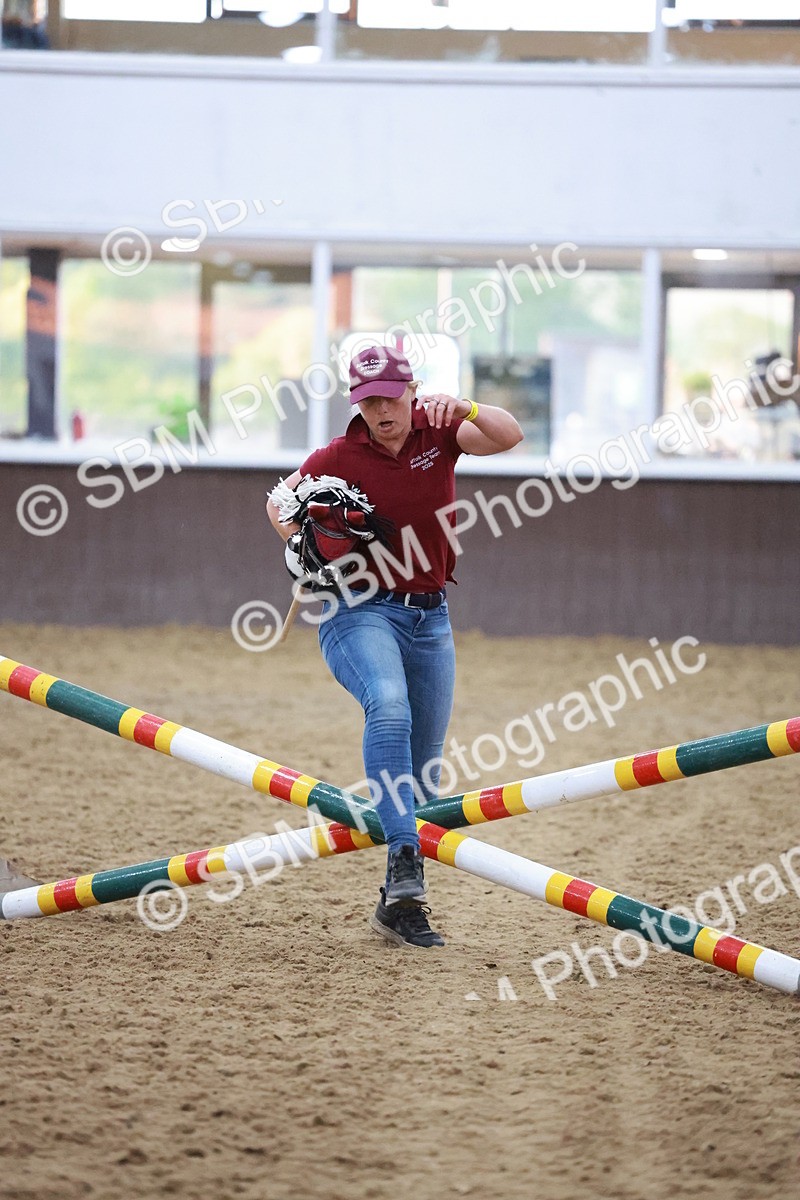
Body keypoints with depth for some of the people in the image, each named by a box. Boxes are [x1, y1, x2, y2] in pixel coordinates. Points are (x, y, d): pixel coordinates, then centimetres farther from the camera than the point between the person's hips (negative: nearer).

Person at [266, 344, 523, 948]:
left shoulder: (437, 432, -2)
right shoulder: (340, 458, -7)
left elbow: (510, 435, -16)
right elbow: (279, 499, 9)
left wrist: (464, 410, -33)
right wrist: (301, 540, -10)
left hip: (430, 619, 4)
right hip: (360, 610, -4)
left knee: (422, 773, 8)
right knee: (389, 708, -35)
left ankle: (397, 903, 19)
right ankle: (405, 860, -40)